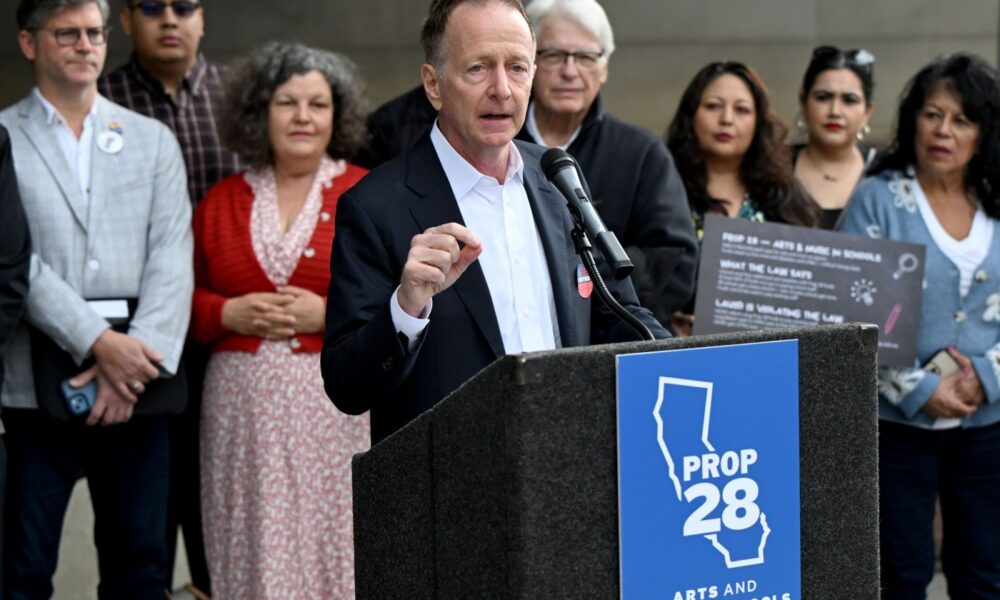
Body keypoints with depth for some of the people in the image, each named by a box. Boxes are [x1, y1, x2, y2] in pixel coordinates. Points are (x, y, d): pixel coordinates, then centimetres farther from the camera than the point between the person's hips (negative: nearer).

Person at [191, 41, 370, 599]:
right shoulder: (222, 201, 13)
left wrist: (331, 313, -11)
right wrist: (229, 313, -4)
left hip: (340, 403, -2)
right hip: (243, 405, 3)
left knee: (336, 547, -4)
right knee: (254, 550, 3)